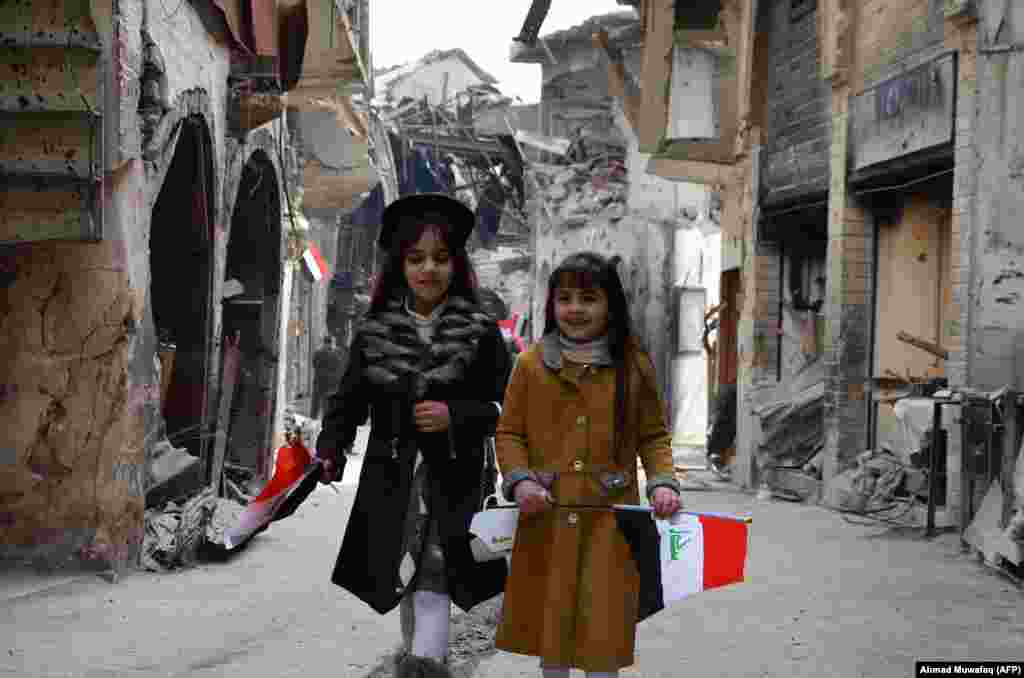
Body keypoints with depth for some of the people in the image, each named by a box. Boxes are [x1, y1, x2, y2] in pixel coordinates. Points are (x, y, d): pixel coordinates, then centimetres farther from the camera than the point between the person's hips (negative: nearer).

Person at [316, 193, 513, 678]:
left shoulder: (480, 332, -3)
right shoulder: (375, 332, 4)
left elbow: (507, 408, -1)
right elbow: (348, 401, 7)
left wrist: (455, 417, -17)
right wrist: (329, 450, -9)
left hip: (452, 484, -3)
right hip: (391, 483, 3)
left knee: (433, 583, -15)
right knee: (407, 584, 15)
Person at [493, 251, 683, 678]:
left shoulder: (635, 365, 2)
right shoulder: (531, 363, 2)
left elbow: (654, 436, 8)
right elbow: (508, 432, 5)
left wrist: (662, 481, -10)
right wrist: (520, 480, -12)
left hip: (610, 520, -1)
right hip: (546, 519, 1)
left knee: (604, 625, 4)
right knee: (548, 622, 12)